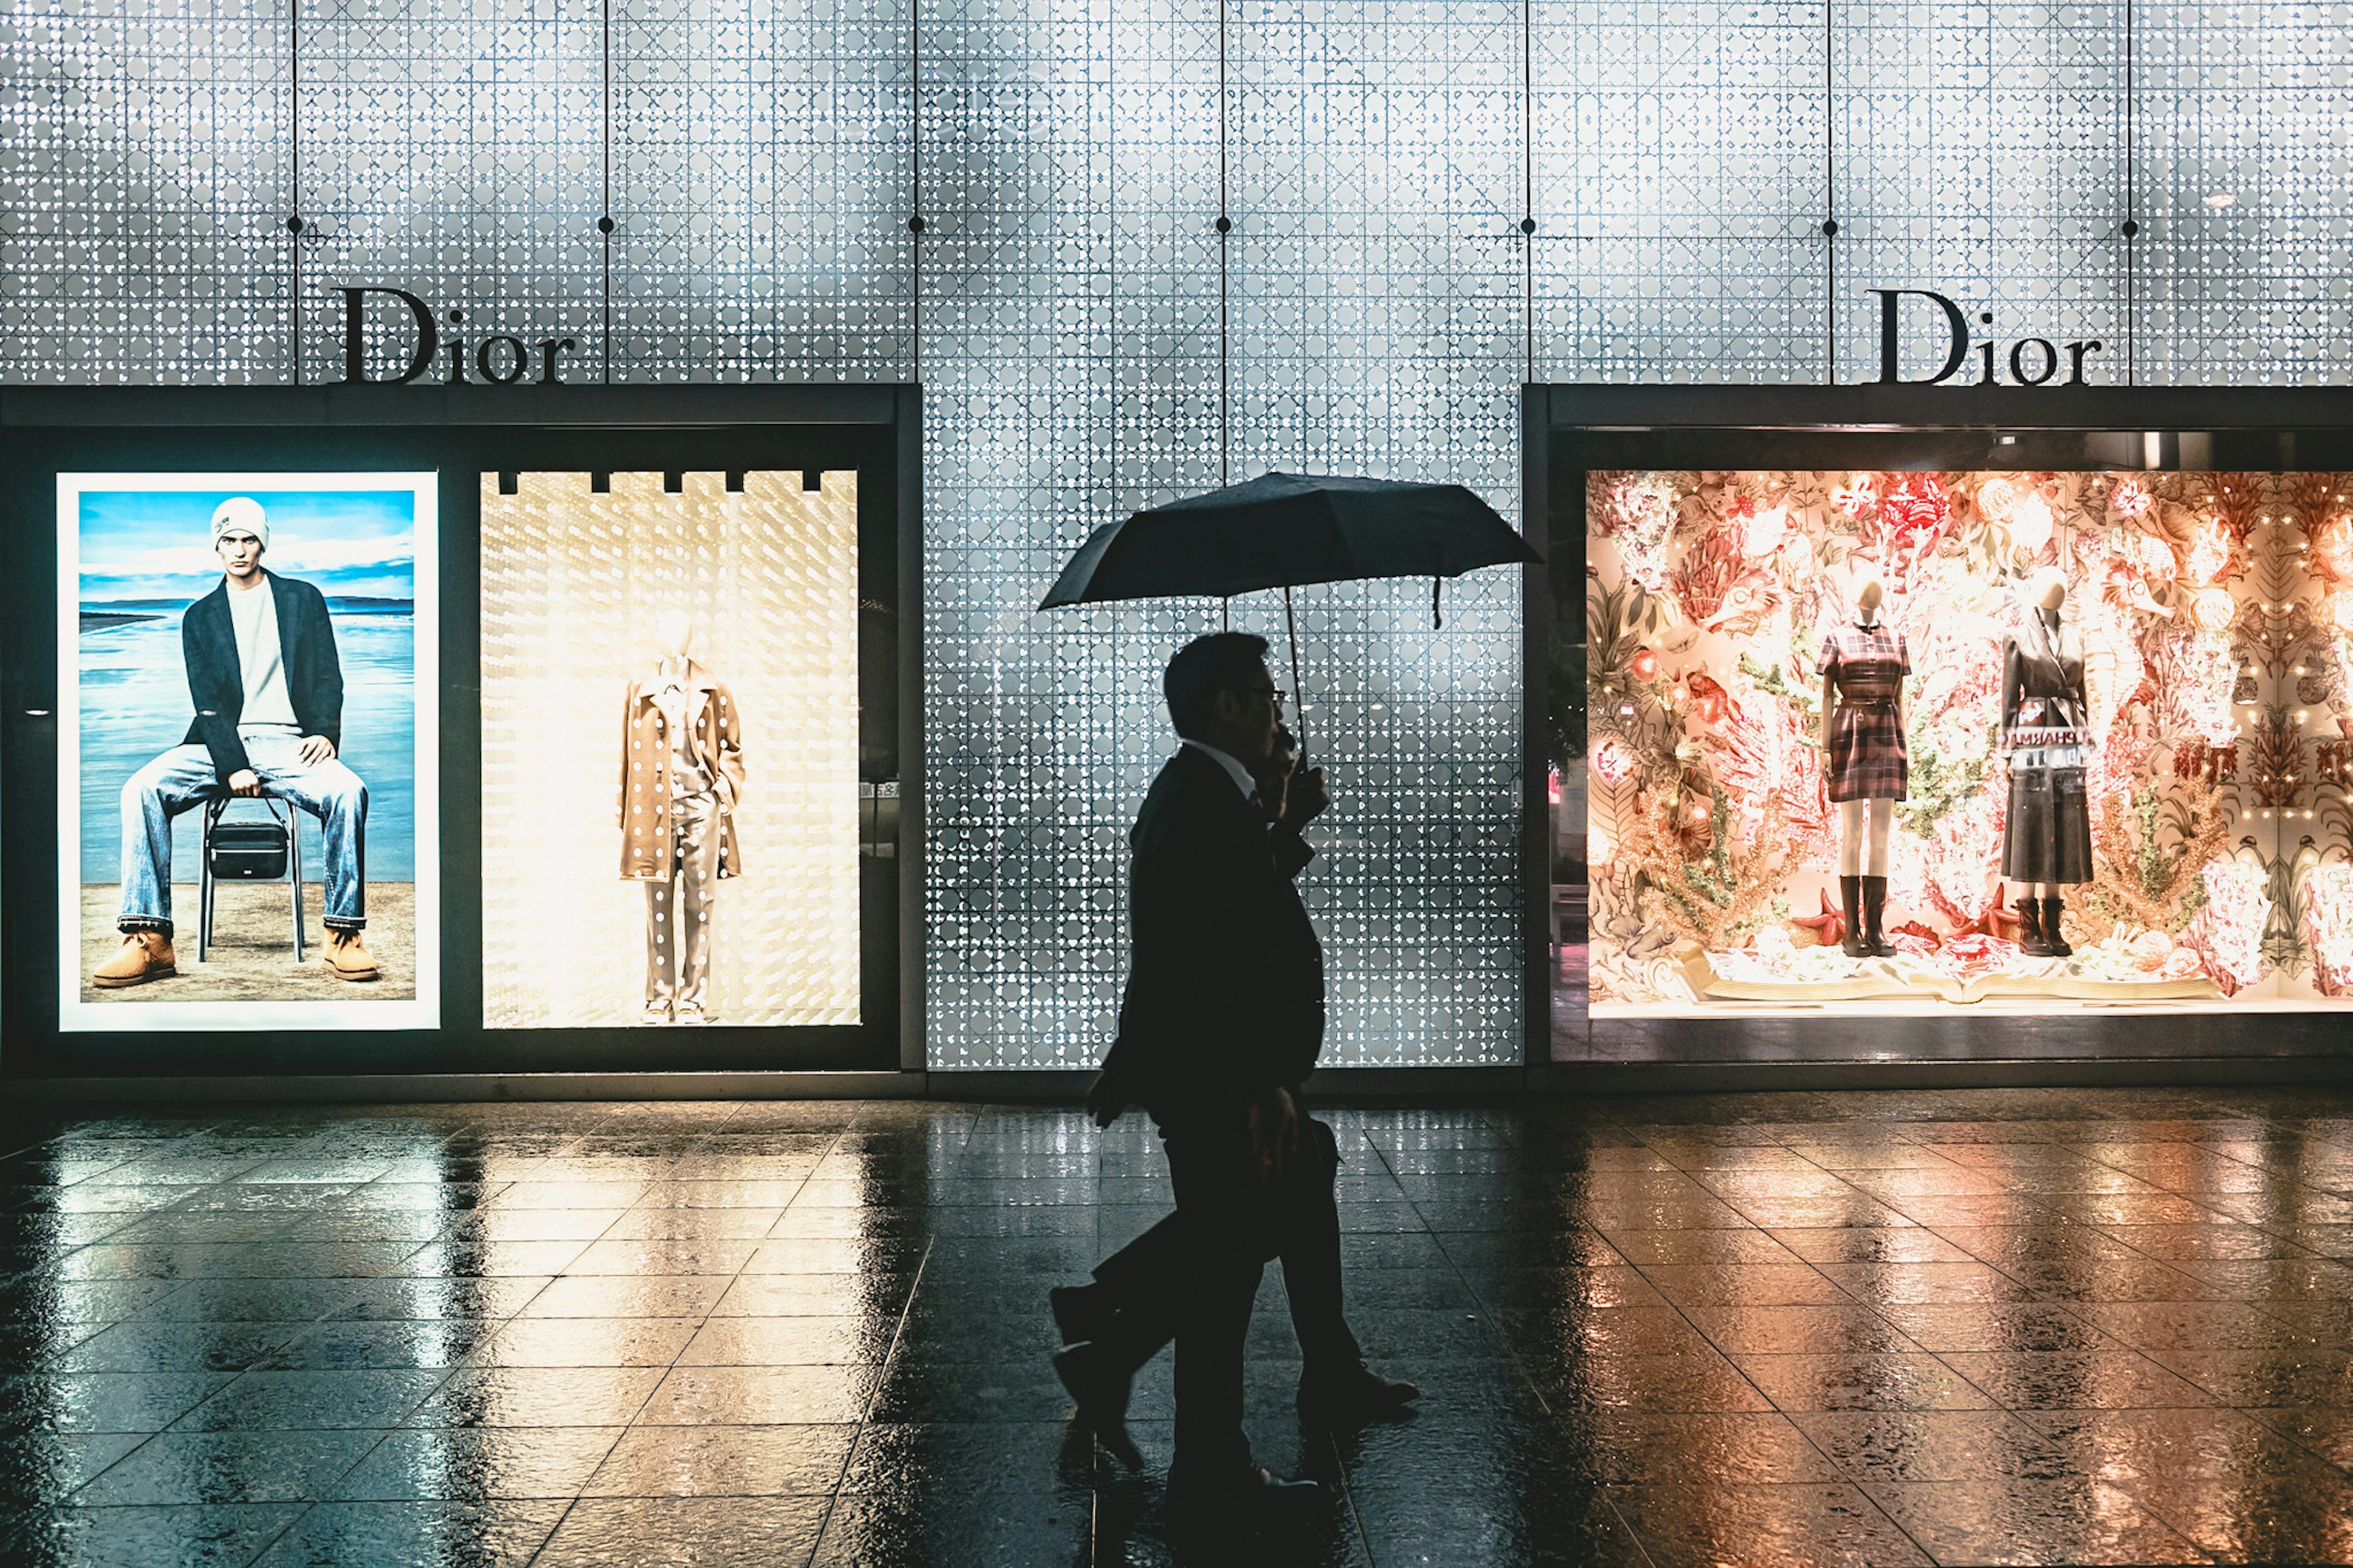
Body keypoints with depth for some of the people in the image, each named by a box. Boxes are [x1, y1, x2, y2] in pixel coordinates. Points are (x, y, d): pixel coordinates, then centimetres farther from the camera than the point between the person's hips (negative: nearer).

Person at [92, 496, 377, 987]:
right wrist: (233, 766, -13)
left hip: (289, 744, -1)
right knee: (143, 789, -27)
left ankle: (343, 935, -26)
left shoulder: (303, 600, 14)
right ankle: (149, 940, -28)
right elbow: (207, 702, 3)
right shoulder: (200, 617, 14)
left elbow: (328, 677, 8)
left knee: (348, 793, -33)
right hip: (222, 745, 1)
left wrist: (325, 732, -13)